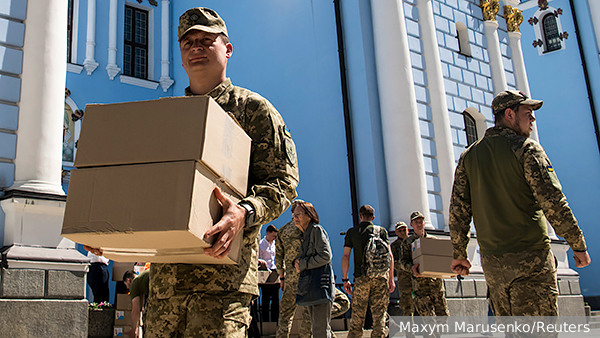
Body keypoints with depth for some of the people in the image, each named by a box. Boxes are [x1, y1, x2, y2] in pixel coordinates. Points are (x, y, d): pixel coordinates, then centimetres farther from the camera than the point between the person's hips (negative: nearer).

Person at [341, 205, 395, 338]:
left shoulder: (352, 232, 9)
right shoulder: (381, 231, 10)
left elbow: (345, 256, 2)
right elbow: (389, 255, 3)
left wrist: (345, 279, 5)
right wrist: (391, 279, 5)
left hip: (361, 277, 0)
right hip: (381, 276, 0)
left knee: (357, 314, 5)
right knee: (379, 311, 3)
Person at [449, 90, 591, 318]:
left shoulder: (469, 156, 11)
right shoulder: (526, 148, -4)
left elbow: (458, 209, 7)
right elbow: (552, 200, -12)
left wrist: (459, 253, 13)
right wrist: (578, 244, -3)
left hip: (491, 261, 6)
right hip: (531, 257, -5)